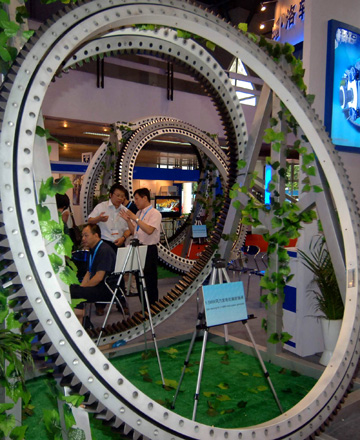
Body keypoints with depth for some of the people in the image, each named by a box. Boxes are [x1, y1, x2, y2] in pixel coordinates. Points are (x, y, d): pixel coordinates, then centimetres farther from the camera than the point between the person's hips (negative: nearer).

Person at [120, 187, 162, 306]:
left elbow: (149, 230, -24)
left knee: (150, 280, -1)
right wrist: (128, 220, -1)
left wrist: (135, 218, -22)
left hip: (149, 249, -8)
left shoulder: (154, 213, -10)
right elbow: (133, 231, 14)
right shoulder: (139, 213, 14)